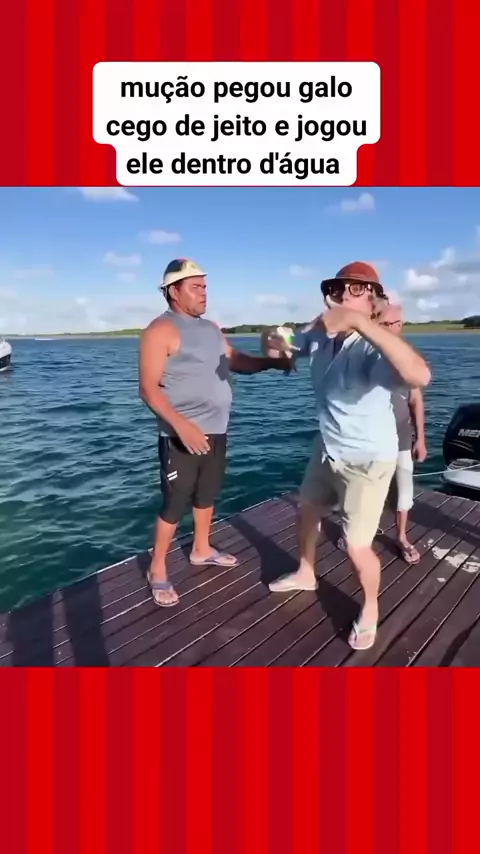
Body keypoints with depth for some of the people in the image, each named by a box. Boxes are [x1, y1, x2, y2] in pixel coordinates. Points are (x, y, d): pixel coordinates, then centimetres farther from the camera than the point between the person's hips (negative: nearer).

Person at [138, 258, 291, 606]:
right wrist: (181, 424, -30)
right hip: (182, 435, -8)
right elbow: (148, 388, -18)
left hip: (215, 431, 8)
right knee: (175, 503, -1)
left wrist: (271, 362, -4)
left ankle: (201, 550, 39)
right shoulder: (161, 330, -11)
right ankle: (157, 570, 17)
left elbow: (237, 361, 13)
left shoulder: (211, 328, 14)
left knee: (207, 494, 20)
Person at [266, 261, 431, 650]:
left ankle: (370, 609, 33)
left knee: (357, 546, 0)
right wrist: (274, 341, -15)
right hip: (328, 450, 8)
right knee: (307, 509, 24)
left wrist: (360, 322, -54)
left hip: (368, 459, -7)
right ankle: (305, 574, 52)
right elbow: (285, 346, 11)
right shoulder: (320, 334, -8)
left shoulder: (372, 348, -30)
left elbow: (419, 375, -50)